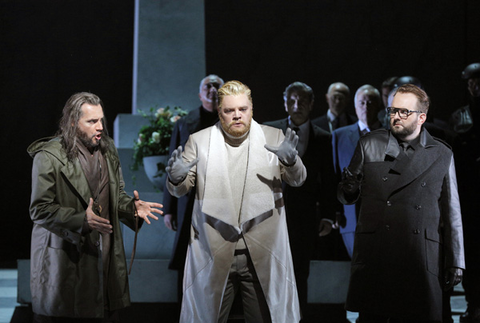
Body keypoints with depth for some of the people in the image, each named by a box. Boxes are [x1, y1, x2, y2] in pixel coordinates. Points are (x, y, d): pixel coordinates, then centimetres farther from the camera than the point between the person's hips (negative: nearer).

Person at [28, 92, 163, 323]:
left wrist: (131, 207, -1)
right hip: (64, 258, -6)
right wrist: (80, 220, -27)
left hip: (104, 256, 6)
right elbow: (40, 210, -13)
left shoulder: (107, 151, 13)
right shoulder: (49, 157, -10)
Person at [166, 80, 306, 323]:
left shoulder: (274, 138, 7)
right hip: (214, 254, 0)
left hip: (263, 255, 0)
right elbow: (179, 191, 7)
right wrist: (176, 177, -18)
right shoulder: (199, 141, 7)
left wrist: (291, 161, -21)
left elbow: (297, 180, 2)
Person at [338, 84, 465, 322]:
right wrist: (349, 188, -12)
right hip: (374, 256, 0)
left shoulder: (442, 155, 10)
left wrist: (455, 262, 8)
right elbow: (346, 197, 13)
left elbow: (451, 213, 11)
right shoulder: (369, 145, 10)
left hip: (421, 259, 0)